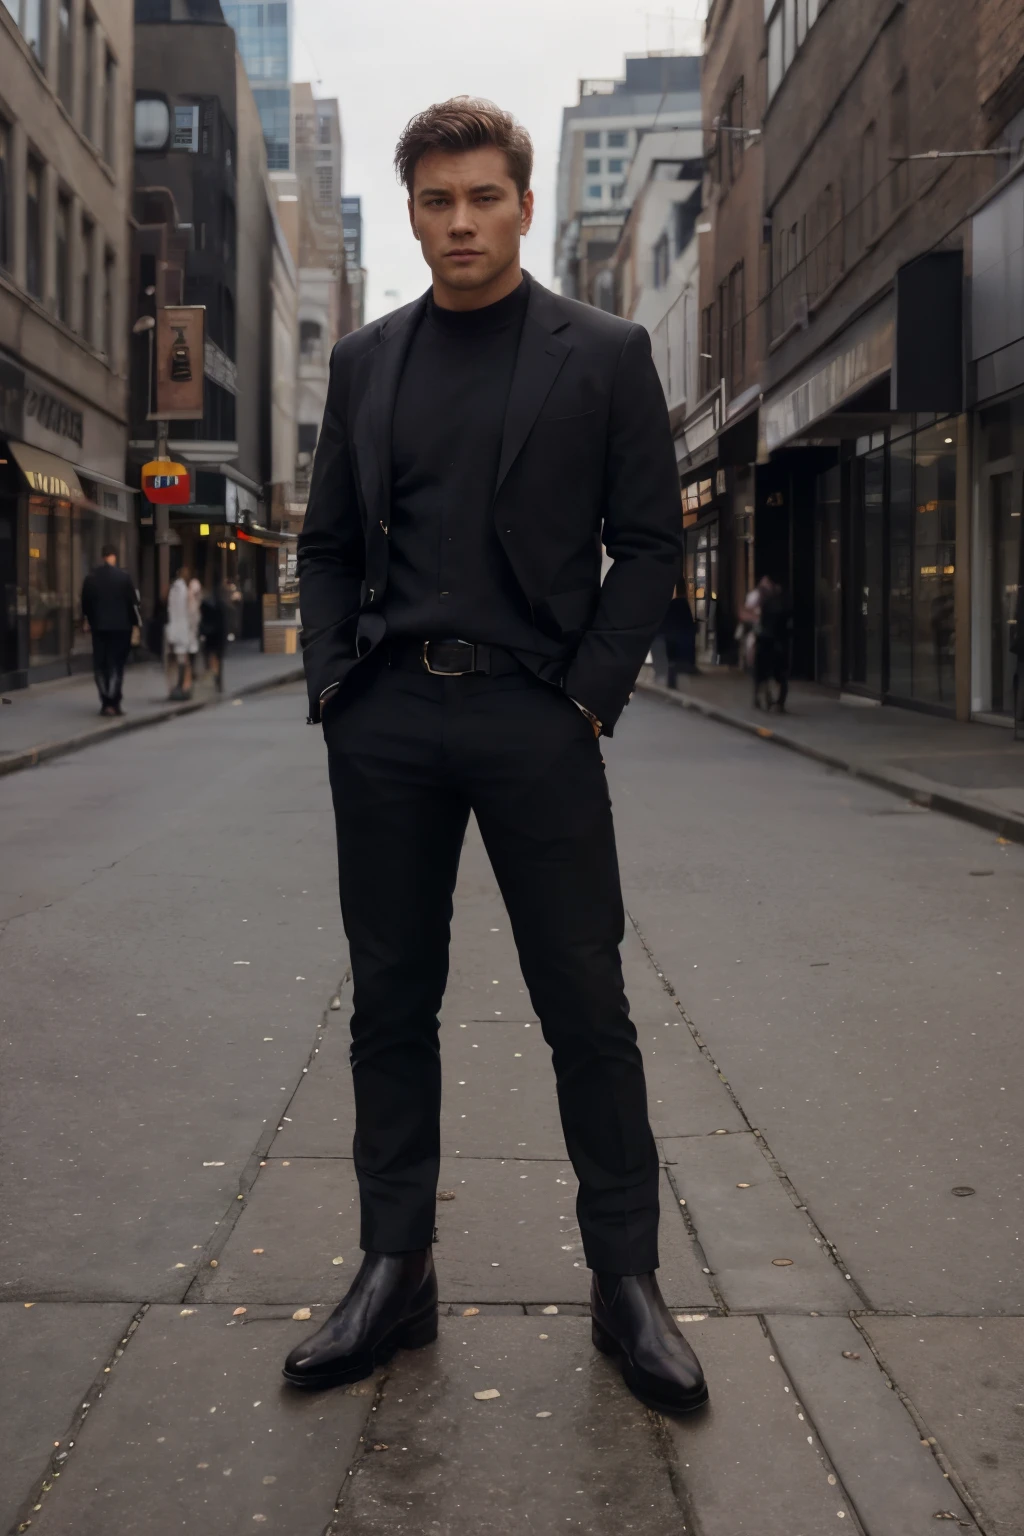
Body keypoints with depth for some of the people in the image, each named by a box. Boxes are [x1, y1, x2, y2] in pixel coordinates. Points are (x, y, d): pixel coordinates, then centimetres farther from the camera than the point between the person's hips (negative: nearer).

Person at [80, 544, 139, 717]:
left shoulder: (90, 578, 2)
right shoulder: (123, 576, -6)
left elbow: (85, 603, 7)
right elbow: (133, 602, -6)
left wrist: (88, 621, 20)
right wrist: (135, 624, 3)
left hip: (98, 627, 2)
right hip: (121, 627, -2)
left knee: (100, 665, 10)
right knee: (116, 664, 0)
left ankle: (105, 702, 8)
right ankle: (114, 702, -7)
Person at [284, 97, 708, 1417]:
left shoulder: (604, 356, 4)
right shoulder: (364, 363, 13)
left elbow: (648, 543, 2)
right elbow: (326, 544, 15)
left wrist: (591, 694, -8)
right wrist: (333, 685, 2)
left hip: (534, 715, -3)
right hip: (386, 722, 3)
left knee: (587, 1008, 1)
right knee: (391, 1003, 8)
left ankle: (626, 1283, 13)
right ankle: (394, 1272, 19)